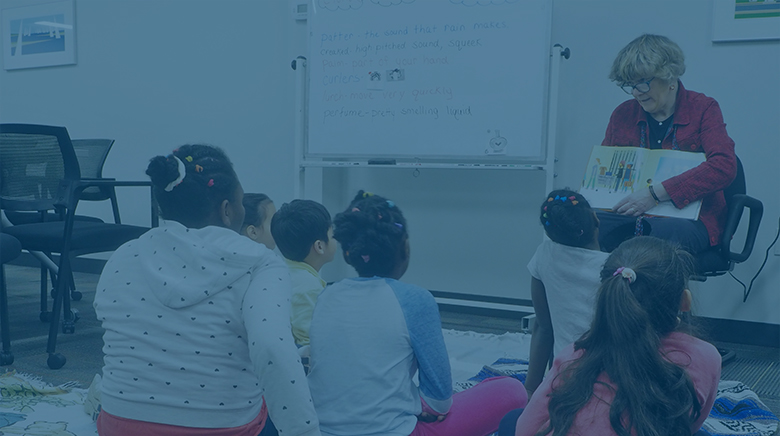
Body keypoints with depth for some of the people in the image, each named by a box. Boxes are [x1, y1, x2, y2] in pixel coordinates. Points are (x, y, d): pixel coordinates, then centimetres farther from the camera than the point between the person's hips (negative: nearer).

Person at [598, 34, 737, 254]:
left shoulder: (703, 109, 3)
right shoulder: (623, 114, 15)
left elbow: (724, 166, -14)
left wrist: (656, 193, -23)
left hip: (689, 218, -3)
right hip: (629, 217, 3)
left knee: (665, 230, -41)